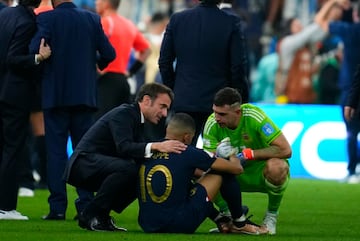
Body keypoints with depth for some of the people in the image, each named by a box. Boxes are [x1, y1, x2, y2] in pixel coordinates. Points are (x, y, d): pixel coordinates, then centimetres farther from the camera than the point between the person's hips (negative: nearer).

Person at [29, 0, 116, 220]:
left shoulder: (47, 19, -9)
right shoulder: (92, 19, 1)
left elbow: (34, 50, -20)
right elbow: (109, 54, 2)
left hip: (55, 94, -3)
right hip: (85, 93, 3)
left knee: (56, 151, 1)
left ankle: (58, 207, -3)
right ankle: (86, 206, 4)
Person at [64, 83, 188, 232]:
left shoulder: (136, 118, 16)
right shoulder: (123, 114, -14)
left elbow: (141, 156, 9)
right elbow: (124, 147, -30)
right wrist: (156, 146, -39)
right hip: (85, 163, -10)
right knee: (127, 168, -32)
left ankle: (101, 215, 5)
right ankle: (91, 215, -18)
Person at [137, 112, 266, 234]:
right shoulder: (189, 153, -8)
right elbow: (236, 169, 2)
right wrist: (233, 158, 27)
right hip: (180, 225, -6)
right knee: (224, 172, 8)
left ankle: (222, 222, 37)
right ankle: (240, 224, 23)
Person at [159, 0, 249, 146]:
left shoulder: (176, 19, 0)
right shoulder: (231, 23, -9)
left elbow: (165, 62, 4)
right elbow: (238, 67, -8)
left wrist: (173, 92, 15)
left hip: (184, 101, 2)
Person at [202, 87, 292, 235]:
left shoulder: (255, 117, -25)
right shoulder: (212, 124, -14)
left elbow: (285, 150, -29)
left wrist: (249, 154, -31)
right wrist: (218, 156, -39)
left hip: (261, 173, -3)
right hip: (236, 175, 3)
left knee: (275, 166, -38)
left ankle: (271, 216, -11)